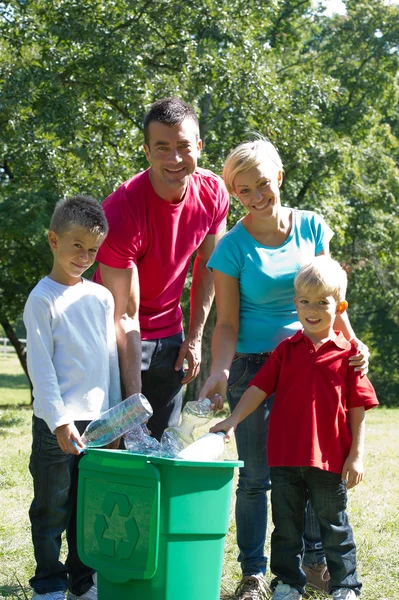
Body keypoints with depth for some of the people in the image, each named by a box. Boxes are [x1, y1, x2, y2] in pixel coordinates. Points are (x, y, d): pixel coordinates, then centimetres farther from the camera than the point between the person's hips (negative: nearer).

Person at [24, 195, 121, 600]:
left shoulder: (101, 297, 10)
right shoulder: (43, 298, -7)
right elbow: (40, 365, -11)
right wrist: (59, 421, -17)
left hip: (98, 419, 5)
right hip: (56, 421, -5)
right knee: (52, 506, 3)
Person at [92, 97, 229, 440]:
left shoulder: (213, 193, -11)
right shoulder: (122, 211, -27)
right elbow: (124, 315, -26)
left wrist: (195, 337, 4)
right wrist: (134, 398, -28)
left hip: (169, 337, 5)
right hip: (121, 340, -5)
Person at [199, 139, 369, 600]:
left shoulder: (311, 228, 1)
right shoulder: (232, 246, -8)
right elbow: (227, 323, -8)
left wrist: (352, 342, -5)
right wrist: (219, 372, -23)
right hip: (253, 367, -3)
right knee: (255, 477, 0)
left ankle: (315, 558, 26)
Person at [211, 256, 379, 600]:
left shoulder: (347, 353, -3)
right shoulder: (286, 350, 5)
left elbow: (357, 410, -2)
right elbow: (259, 388, 2)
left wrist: (356, 455, -4)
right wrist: (233, 420, -9)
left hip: (329, 458, -2)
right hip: (285, 456, 2)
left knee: (334, 525, 10)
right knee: (286, 525, 11)